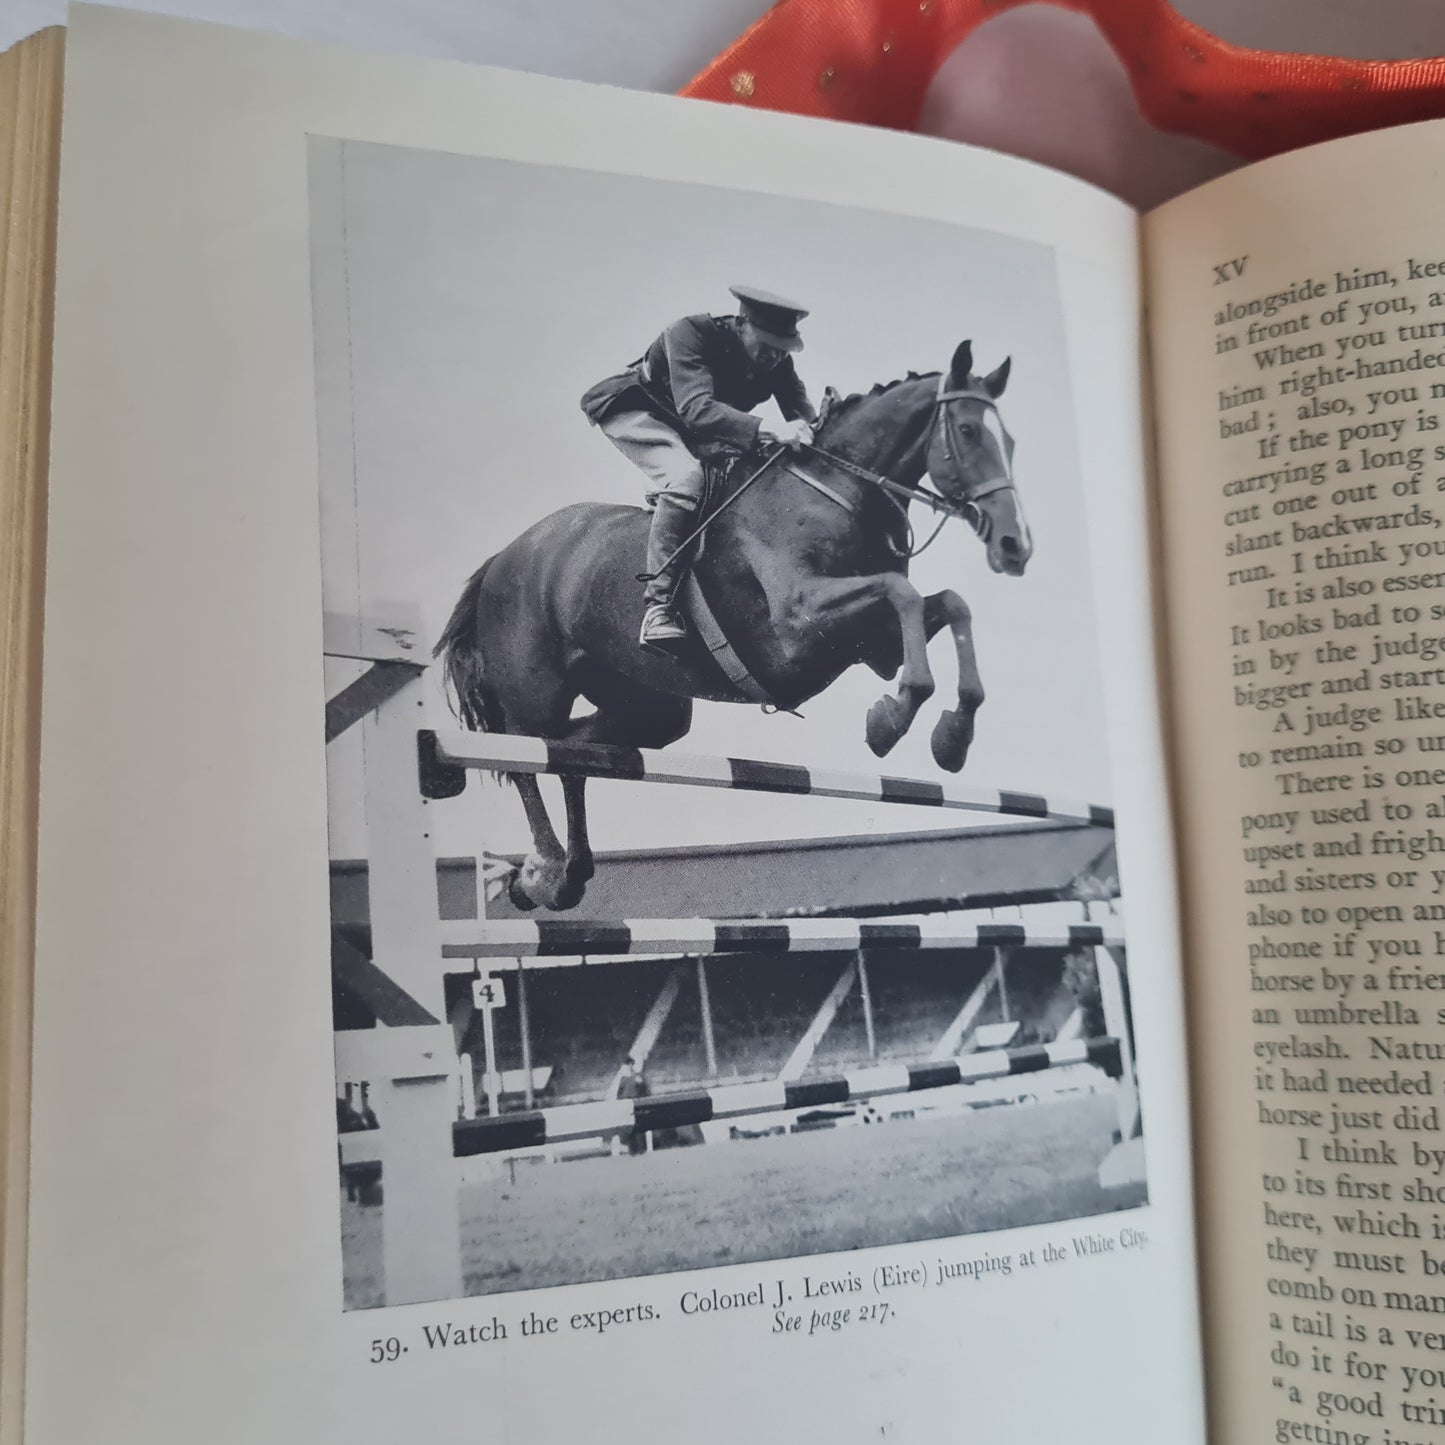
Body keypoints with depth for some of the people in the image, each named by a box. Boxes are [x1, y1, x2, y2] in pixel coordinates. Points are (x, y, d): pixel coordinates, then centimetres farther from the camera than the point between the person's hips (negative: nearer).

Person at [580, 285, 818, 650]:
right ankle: (658, 608, -37)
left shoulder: (778, 363, -13)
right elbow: (696, 408, -45)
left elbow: (806, 420, -14)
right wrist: (767, 429, -56)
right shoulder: (690, 334, -31)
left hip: (693, 433, 7)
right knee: (685, 474, -34)